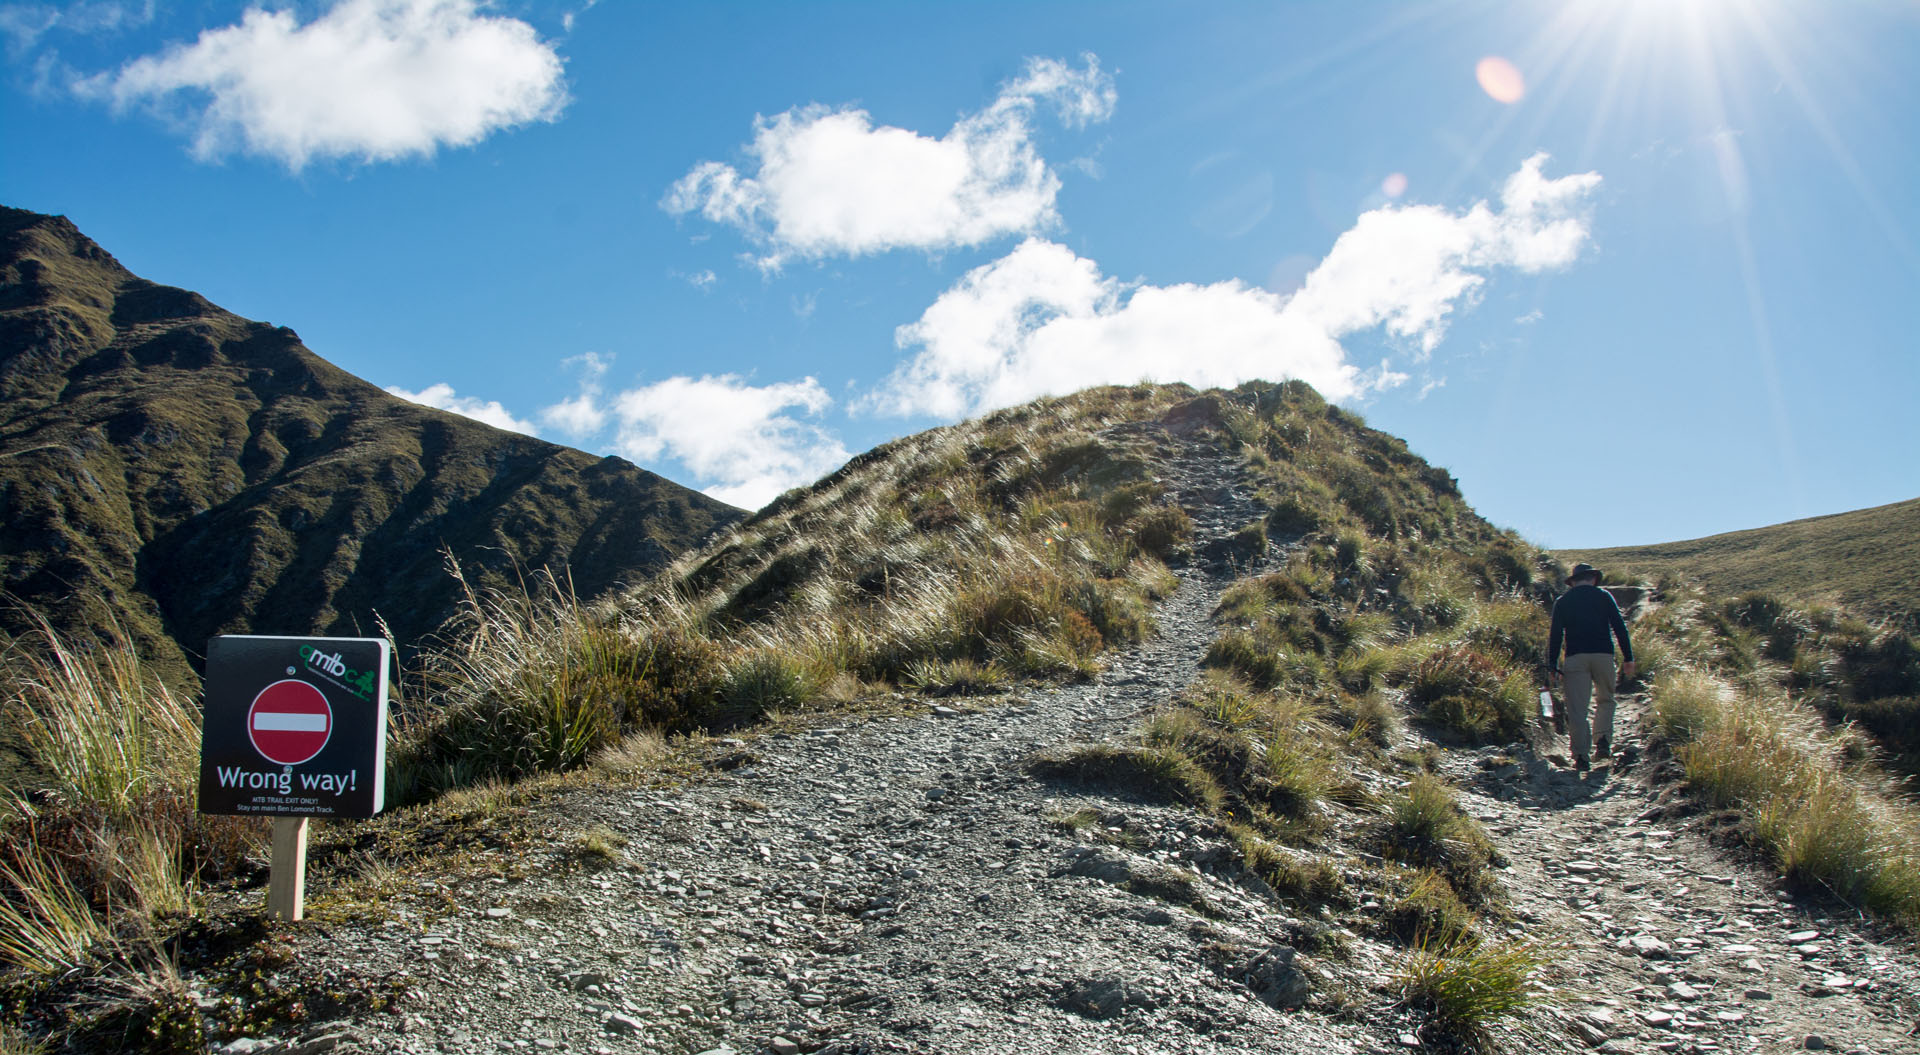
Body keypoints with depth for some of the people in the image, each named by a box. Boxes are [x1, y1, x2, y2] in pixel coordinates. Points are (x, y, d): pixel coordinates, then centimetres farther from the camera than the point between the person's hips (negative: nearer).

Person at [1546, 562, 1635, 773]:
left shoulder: (1562, 602, 10)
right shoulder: (1603, 596, 9)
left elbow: (1555, 635, 5)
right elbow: (1619, 627, 3)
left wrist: (1552, 666, 7)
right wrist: (1628, 658, 4)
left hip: (1575, 657, 0)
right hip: (1603, 654, 0)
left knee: (1577, 708, -1)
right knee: (1606, 700, 20)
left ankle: (1582, 756, -8)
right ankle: (1603, 740, 2)